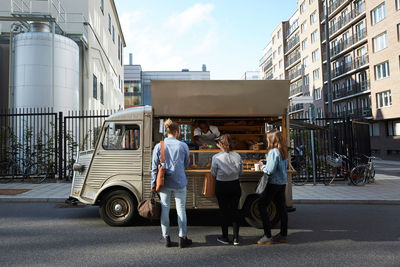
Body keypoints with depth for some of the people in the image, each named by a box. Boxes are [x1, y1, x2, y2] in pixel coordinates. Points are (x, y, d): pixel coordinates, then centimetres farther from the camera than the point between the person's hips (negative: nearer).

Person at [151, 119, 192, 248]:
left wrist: (153, 183, 7)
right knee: (181, 209, 9)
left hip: (164, 183, 1)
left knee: (165, 210, 12)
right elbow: (186, 165, 6)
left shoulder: (158, 146, -4)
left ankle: (166, 238, 22)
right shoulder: (183, 146, -6)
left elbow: (154, 167, -1)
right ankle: (183, 238, 17)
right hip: (179, 183, -1)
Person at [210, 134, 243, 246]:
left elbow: (213, 173, -6)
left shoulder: (216, 157, -16)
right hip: (235, 185, 2)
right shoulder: (237, 156, -7)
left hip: (221, 187, -2)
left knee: (224, 211, 10)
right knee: (235, 209, 11)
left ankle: (225, 237, 20)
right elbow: (241, 171, 3)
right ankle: (236, 238, 15)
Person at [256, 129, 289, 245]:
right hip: (282, 183, 9)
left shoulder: (273, 152, -19)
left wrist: (262, 166, -4)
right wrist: (266, 164, 12)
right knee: (281, 208, 14)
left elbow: (270, 170, -23)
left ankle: (267, 236, 2)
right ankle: (283, 235, 24)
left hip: (273, 183, -9)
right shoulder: (283, 151, 8)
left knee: (262, 206, 1)